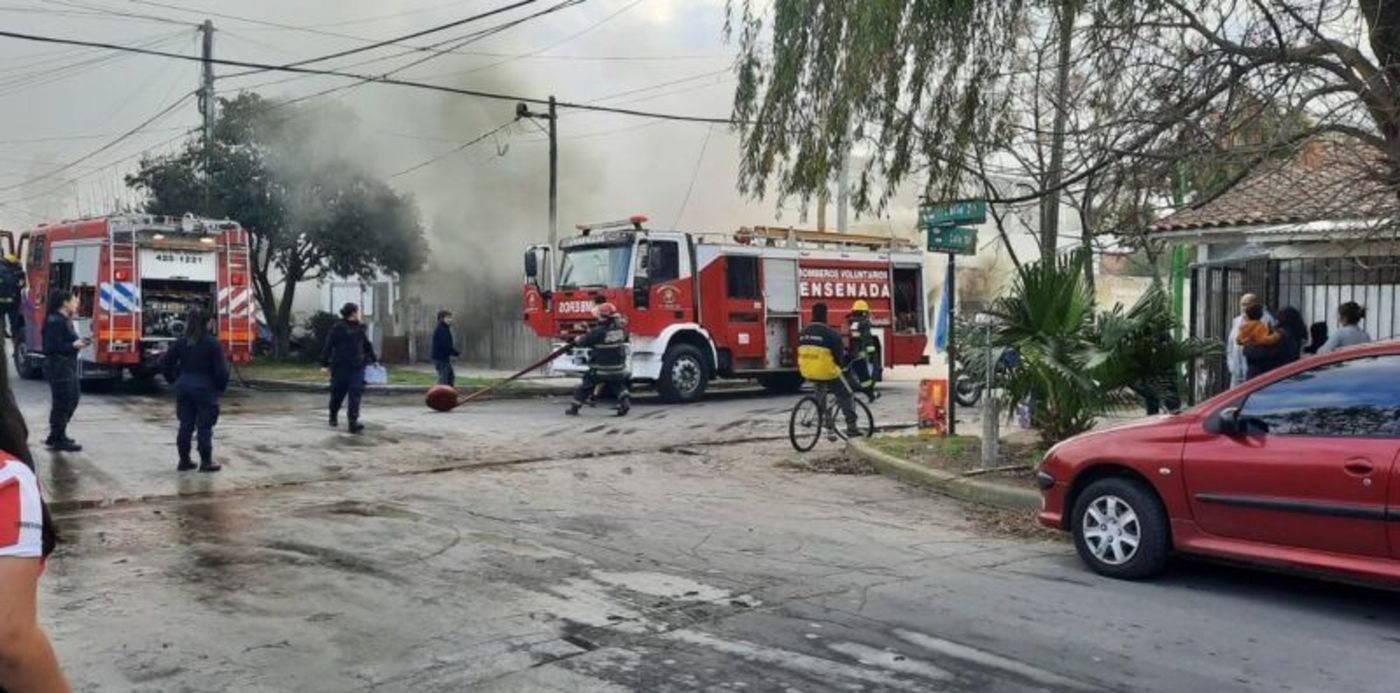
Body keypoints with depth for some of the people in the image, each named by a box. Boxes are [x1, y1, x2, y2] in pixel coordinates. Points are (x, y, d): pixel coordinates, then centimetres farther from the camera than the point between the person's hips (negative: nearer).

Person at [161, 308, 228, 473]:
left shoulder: (181, 342, 4)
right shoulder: (212, 343, -12)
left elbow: (168, 361, 6)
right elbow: (220, 368, -13)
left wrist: (176, 379, 15)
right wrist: (221, 385, 0)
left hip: (184, 387, 5)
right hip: (205, 388, -5)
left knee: (185, 425, 11)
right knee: (205, 426, 1)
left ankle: (184, 460, 16)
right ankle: (206, 462, 5)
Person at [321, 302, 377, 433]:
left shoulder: (360, 328, 11)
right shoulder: (338, 328, -5)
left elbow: (367, 345, 22)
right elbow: (328, 346, -7)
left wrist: (374, 359, 24)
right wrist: (325, 364, -10)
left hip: (357, 367, 3)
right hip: (340, 367, -3)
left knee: (355, 394, -9)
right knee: (338, 393, 10)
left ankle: (353, 422, -13)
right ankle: (333, 416, 36)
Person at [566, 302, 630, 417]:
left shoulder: (598, 331, -18)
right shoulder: (620, 329, -1)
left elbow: (584, 342, -7)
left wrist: (576, 341, 18)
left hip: (600, 368, -4)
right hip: (618, 367, 4)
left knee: (587, 385, 9)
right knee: (618, 385, 21)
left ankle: (574, 407, 15)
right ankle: (625, 402, -1)